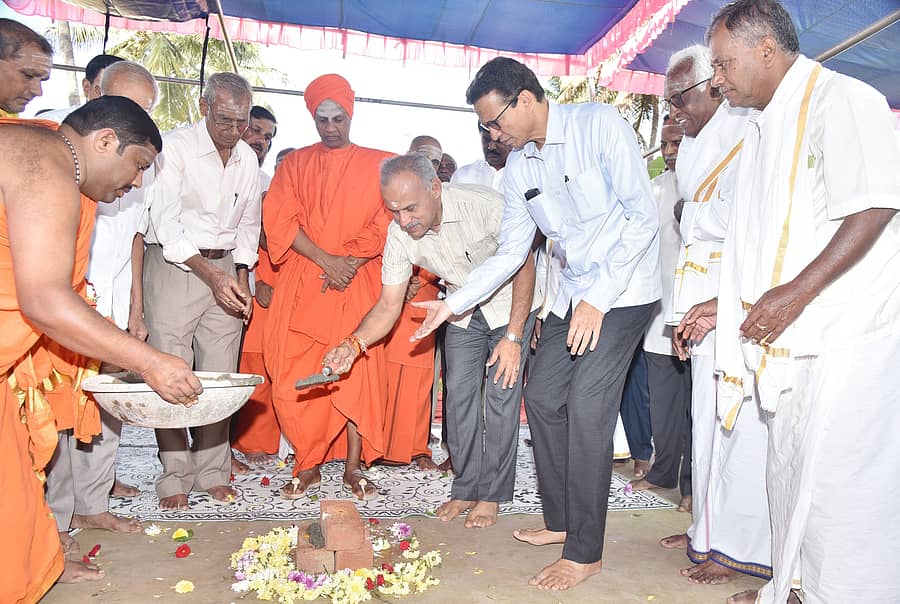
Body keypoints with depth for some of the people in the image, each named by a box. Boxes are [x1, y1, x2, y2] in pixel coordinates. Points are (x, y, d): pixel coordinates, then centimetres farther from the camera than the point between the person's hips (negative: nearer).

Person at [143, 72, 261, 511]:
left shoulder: (248, 158, 9)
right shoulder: (175, 147, -8)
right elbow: (166, 225, -13)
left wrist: (240, 275, 6)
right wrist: (210, 274, -20)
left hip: (226, 269, 5)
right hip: (174, 265, -4)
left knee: (221, 376, 3)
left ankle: (212, 471, 14)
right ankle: (174, 478, 8)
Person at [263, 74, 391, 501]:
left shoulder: (376, 165, 10)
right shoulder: (295, 164, 13)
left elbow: (385, 223, 3)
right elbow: (280, 220, 2)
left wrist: (350, 263, -11)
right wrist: (325, 260, -11)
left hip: (357, 285, -1)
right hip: (302, 284, 1)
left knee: (357, 372, -4)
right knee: (297, 377, -3)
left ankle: (353, 469, 6)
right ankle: (307, 467, 10)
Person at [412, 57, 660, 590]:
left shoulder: (599, 124, -13)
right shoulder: (519, 166, 6)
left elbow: (643, 216, -17)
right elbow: (511, 253, 9)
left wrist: (598, 299, -21)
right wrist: (454, 304, 2)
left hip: (623, 290, -7)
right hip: (574, 292, 7)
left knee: (587, 410, -14)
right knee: (544, 396, 7)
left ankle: (586, 552, 1)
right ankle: (561, 522, 24)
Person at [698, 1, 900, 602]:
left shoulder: (842, 100, -8)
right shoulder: (763, 129, 18)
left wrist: (796, 293, -24)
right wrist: (725, 306, 17)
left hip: (847, 337, -9)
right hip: (791, 339, 9)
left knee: (836, 481, -3)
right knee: (790, 473, 15)